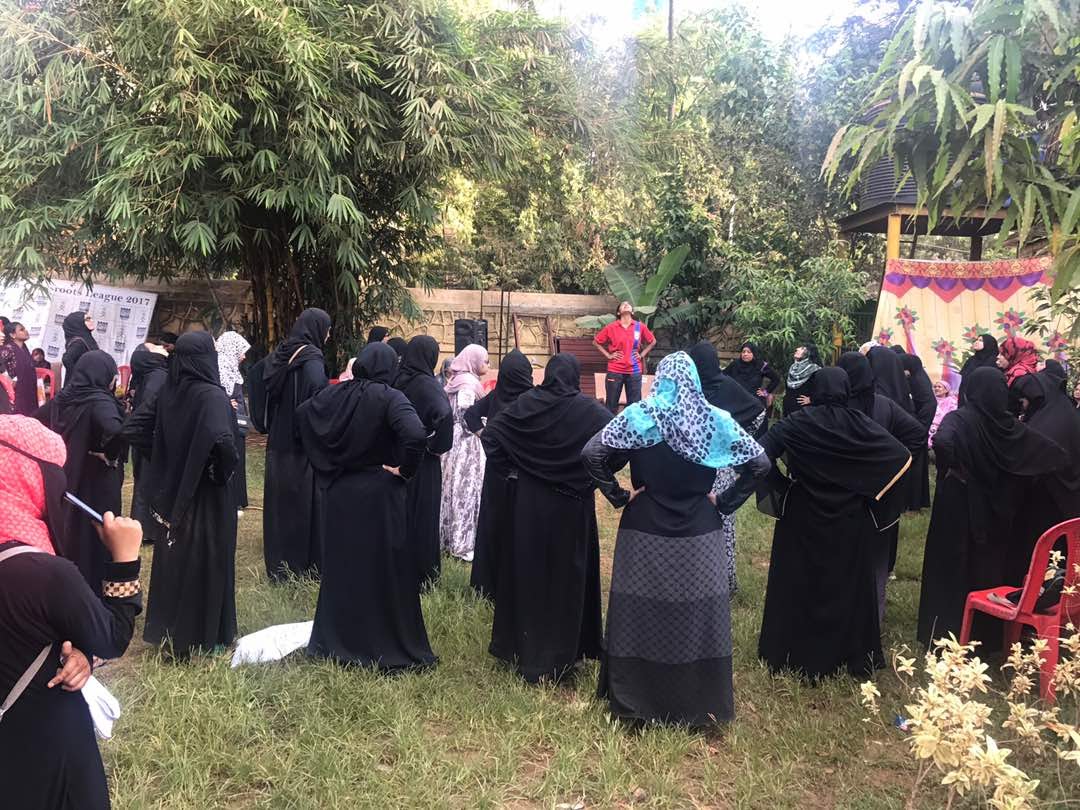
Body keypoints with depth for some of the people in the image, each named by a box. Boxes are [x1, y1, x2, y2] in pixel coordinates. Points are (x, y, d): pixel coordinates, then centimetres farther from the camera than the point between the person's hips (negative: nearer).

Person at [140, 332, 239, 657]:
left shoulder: (169, 393, 1)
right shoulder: (212, 396, -20)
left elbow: (159, 440, 8)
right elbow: (221, 441, -34)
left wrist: (162, 491, 16)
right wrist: (226, 469, -15)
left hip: (173, 490, 6)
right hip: (205, 494, -6)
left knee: (175, 559, 17)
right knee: (205, 561, 6)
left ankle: (167, 628, 30)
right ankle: (199, 637, 16)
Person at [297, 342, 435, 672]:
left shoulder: (334, 393, 1)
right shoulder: (389, 398, -16)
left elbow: (301, 413, 17)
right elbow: (416, 434, -32)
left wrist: (325, 460, 16)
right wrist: (404, 469, -15)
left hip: (338, 493, 5)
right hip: (378, 495, -5)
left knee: (341, 566, 17)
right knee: (385, 570, 3)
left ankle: (335, 642, 28)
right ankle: (393, 650, 10)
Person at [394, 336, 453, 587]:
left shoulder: (397, 380, 1)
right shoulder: (427, 384, -17)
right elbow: (445, 416, -34)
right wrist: (437, 446, -18)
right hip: (421, 461, -6)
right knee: (421, 516, 6)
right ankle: (421, 575, 14)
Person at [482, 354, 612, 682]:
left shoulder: (525, 403, -3)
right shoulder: (589, 410, -9)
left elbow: (489, 434, -5)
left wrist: (508, 468, 3)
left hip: (528, 502, 2)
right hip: (572, 506, -2)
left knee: (527, 572, 14)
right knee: (566, 576, 8)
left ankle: (522, 649, 25)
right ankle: (560, 654, 15)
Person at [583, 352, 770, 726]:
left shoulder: (641, 415, -6)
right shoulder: (717, 420, -1)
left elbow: (592, 453, -13)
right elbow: (760, 462, 2)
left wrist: (618, 496, -4)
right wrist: (725, 502, 5)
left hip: (644, 532, -1)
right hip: (700, 534, 2)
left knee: (642, 612, 9)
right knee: (698, 615, 11)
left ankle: (636, 698, 20)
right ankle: (700, 704, 21)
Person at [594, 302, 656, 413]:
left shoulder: (640, 326, 2)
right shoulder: (611, 327, -2)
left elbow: (652, 341, 16)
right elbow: (596, 342, 8)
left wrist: (642, 354, 6)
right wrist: (608, 355, 0)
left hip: (634, 371, 1)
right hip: (615, 371, -1)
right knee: (611, 405, 4)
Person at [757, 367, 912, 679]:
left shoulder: (798, 422, -11)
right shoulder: (859, 423, -8)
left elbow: (760, 453, -20)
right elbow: (902, 456, -10)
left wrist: (778, 486, -6)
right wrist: (871, 493, -2)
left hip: (802, 516, -1)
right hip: (850, 520, 1)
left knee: (799, 581, 12)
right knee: (848, 583, 14)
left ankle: (794, 651, 20)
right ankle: (853, 654, 24)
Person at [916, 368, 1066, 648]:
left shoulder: (959, 419, -16)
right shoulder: (1010, 425, -3)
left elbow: (942, 442, -38)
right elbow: (1055, 455, -1)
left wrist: (951, 467, -20)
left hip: (958, 507, -4)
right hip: (994, 513, 4)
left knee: (952, 566, 8)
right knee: (989, 566, 18)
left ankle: (946, 632, 14)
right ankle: (988, 633, 27)